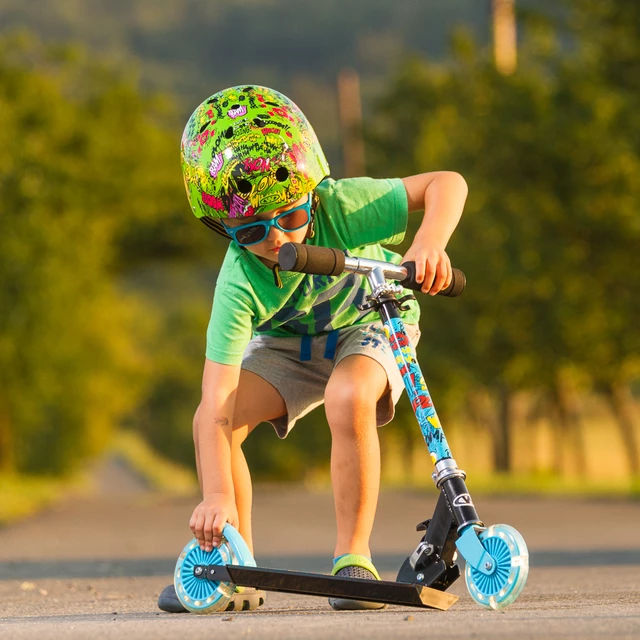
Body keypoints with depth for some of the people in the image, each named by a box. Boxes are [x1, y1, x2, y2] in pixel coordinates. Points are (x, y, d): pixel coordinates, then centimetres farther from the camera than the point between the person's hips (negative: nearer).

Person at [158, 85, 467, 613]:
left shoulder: (339, 208, -34)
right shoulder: (239, 286, -33)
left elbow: (447, 185, -28)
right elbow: (216, 406, -38)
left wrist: (430, 244, -48)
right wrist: (218, 496, -50)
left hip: (368, 322, -2)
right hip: (289, 343, 2)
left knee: (348, 399, -36)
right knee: (210, 421, -21)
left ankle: (354, 555, -20)